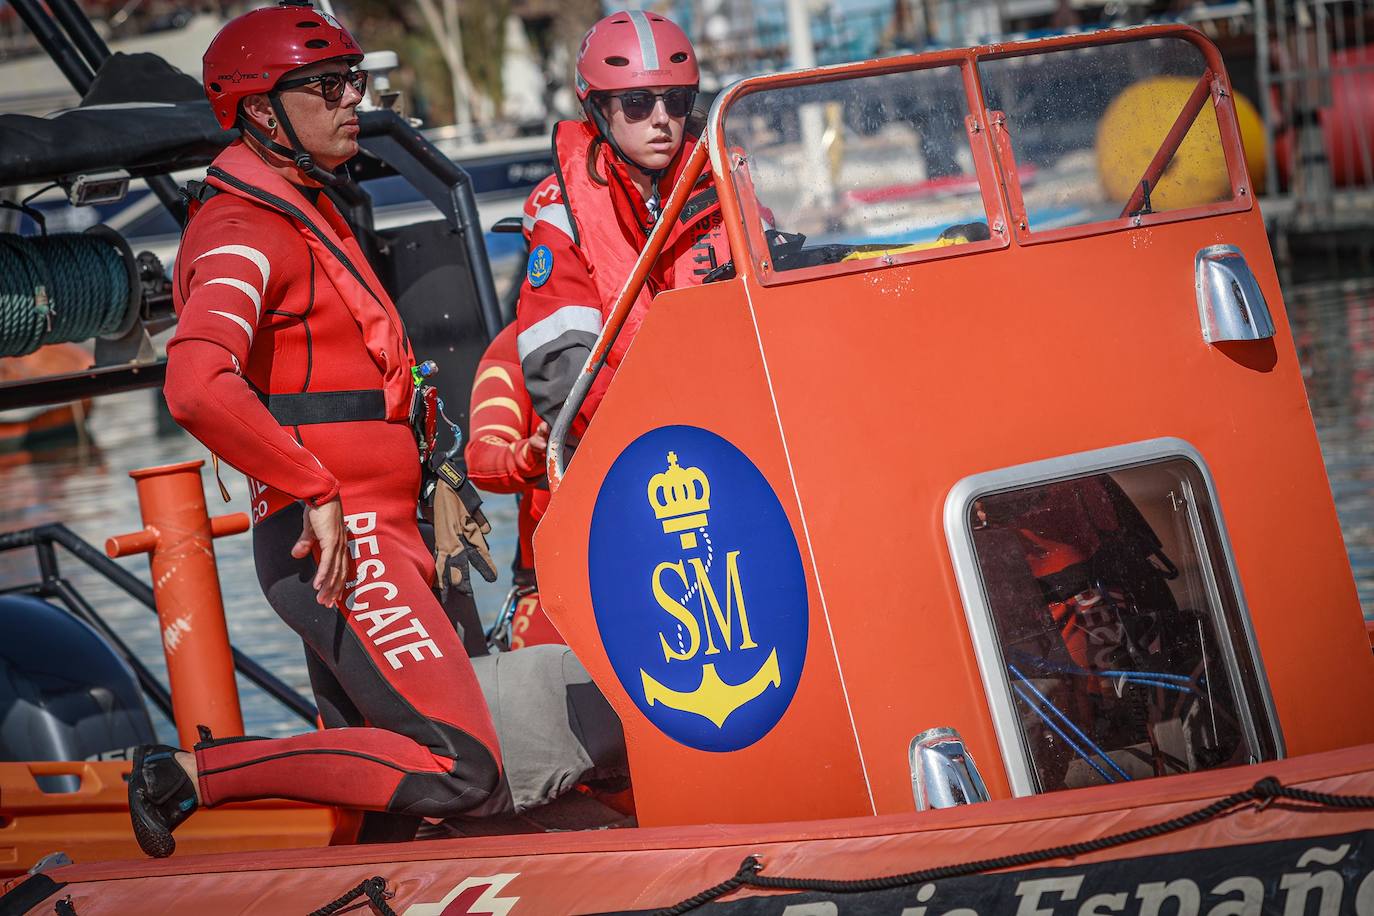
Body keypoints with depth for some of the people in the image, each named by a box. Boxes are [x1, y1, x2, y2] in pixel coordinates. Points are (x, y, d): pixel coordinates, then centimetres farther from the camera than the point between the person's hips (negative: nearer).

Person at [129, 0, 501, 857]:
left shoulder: (313, 212, 21)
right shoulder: (245, 231, -11)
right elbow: (198, 385, -28)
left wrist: (427, 484, 23)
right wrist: (316, 493, -23)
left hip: (364, 537, 10)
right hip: (333, 546, -10)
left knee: (373, 766, 10)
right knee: (460, 770, -17)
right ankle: (192, 774, -12)